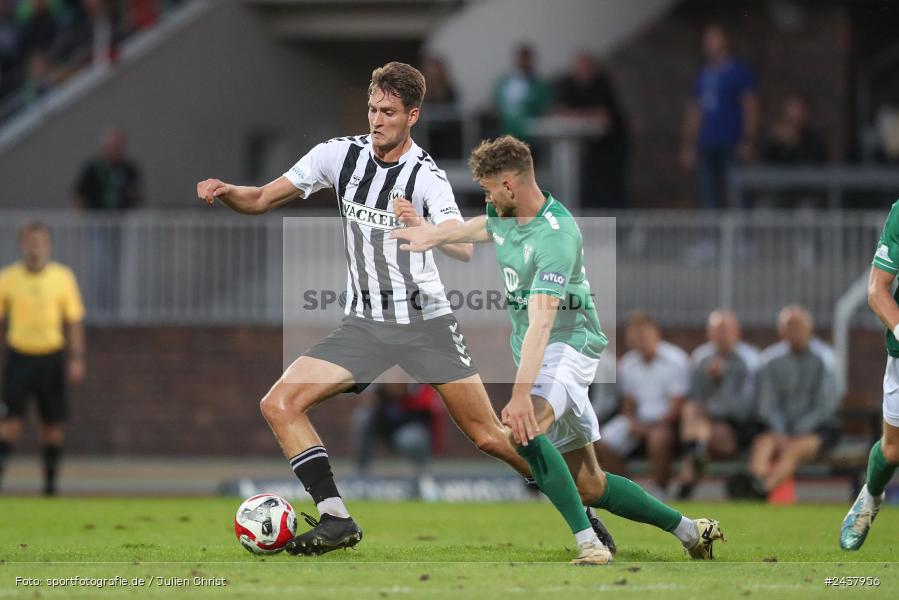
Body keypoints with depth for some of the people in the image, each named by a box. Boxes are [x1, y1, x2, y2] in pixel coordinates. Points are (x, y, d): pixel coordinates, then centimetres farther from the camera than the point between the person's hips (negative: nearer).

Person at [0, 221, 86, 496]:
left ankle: (51, 480, 12)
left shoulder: (62, 277, 0)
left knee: (52, 423, 4)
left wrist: (76, 360, -3)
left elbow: (74, 321, 3)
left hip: (52, 356, 1)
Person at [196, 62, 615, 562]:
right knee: (280, 403, -14)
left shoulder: (426, 175, -13)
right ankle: (337, 520, -12)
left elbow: (464, 249, -27)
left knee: (489, 435, -4)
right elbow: (263, 200, 4)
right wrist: (225, 192, -17)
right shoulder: (341, 154, 0)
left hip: (426, 320, -4)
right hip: (364, 325, 4)